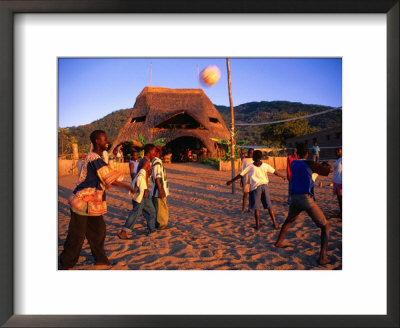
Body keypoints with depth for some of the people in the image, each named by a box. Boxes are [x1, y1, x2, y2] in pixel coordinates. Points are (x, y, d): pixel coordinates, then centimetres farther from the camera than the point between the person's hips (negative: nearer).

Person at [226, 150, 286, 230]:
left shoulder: (250, 166, -1)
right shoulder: (265, 165, 5)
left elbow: (240, 175, 2)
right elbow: (275, 172, 14)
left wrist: (231, 181, 11)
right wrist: (283, 176, 33)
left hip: (256, 187, -3)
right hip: (264, 186, 3)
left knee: (256, 207, 5)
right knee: (269, 206, 11)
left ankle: (257, 225, 9)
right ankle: (275, 224, 16)